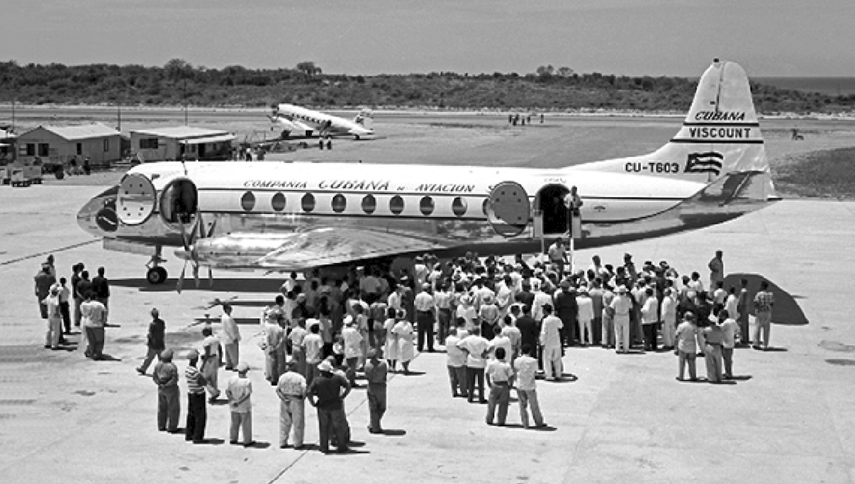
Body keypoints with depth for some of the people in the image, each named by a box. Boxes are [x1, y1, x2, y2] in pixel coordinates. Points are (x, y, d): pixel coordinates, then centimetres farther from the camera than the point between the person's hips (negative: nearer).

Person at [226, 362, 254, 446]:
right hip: (244, 407, -4)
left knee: (235, 423, 21)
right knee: (246, 424, 10)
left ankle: (232, 439, 31)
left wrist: (232, 400, -15)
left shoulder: (232, 379, -9)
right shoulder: (247, 382, -22)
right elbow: (247, 394, -26)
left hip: (233, 407, 4)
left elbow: (227, 391, -8)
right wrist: (239, 402, -22)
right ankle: (247, 441, 19)